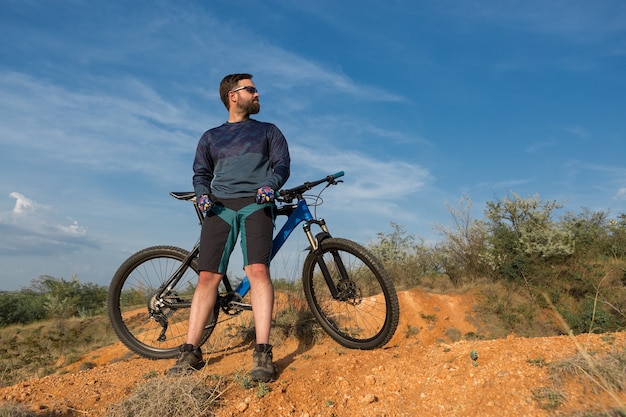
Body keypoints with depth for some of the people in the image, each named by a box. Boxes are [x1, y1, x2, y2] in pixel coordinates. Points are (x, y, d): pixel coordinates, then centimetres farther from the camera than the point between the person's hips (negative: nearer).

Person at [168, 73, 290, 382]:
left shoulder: (268, 131, 20)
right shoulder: (211, 137, 24)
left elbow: (282, 163, 8)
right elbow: (201, 173, 20)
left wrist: (270, 185, -13)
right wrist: (202, 194, -3)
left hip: (255, 205, -2)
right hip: (220, 207, 2)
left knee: (258, 270, -22)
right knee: (207, 276, -7)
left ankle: (263, 353, -19)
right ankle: (190, 352, 2)